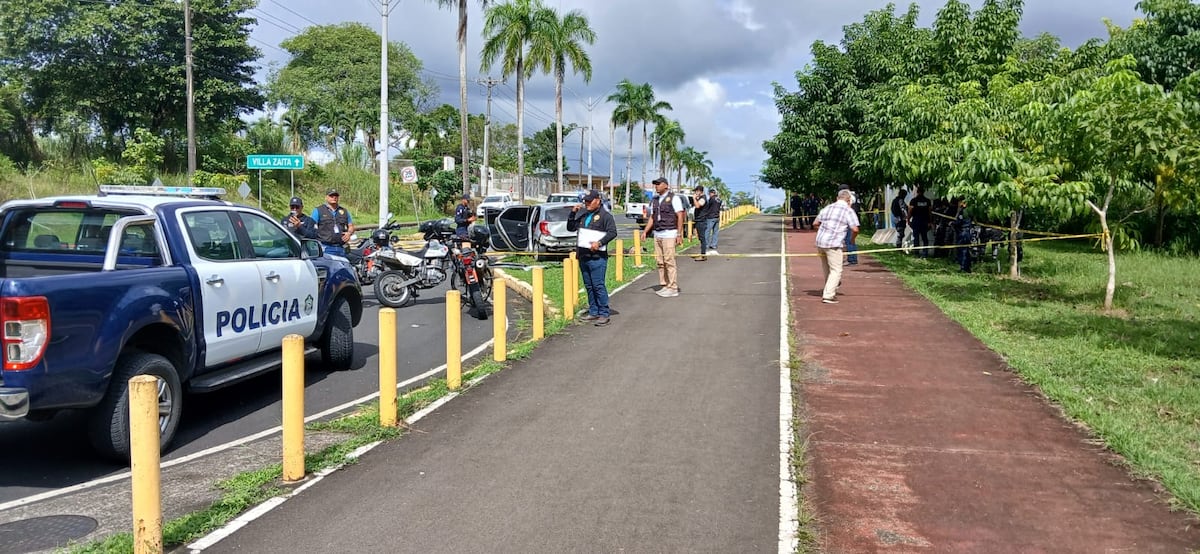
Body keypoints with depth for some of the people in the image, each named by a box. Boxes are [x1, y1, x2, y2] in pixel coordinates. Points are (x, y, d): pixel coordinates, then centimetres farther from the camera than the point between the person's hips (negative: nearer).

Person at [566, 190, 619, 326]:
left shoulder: (605, 215, -4)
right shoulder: (582, 215, 18)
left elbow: (612, 232, -12)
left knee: (598, 285, -10)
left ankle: (604, 314, -6)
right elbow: (571, 228, 20)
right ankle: (593, 312, 19)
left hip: (597, 257, -7)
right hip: (583, 256, 7)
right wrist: (573, 213, 7)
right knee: (589, 286, 11)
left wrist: (599, 243, -22)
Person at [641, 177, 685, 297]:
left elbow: (680, 216, -8)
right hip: (657, 234, 7)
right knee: (659, 262, 6)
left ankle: (673, 288, -4)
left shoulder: (673, 198, -4)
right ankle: (664, 285, 14)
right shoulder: (655, 201, 16)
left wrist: (679, 234, -13)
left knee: (669, 261, -9)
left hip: (669, 234, -7)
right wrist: (645, 231, 7)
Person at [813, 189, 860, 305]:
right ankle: (828, 295, -10)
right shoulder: (848, 211, -3)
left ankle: (830, 290, 39)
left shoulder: (827, 208, 14)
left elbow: (815, 223, 19)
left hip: (820, 242, 6)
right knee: (836, 270, -1)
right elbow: (855, 229, -13)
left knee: (826, 269, 22)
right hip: (834, 244, -6)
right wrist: (852, 239, 6)